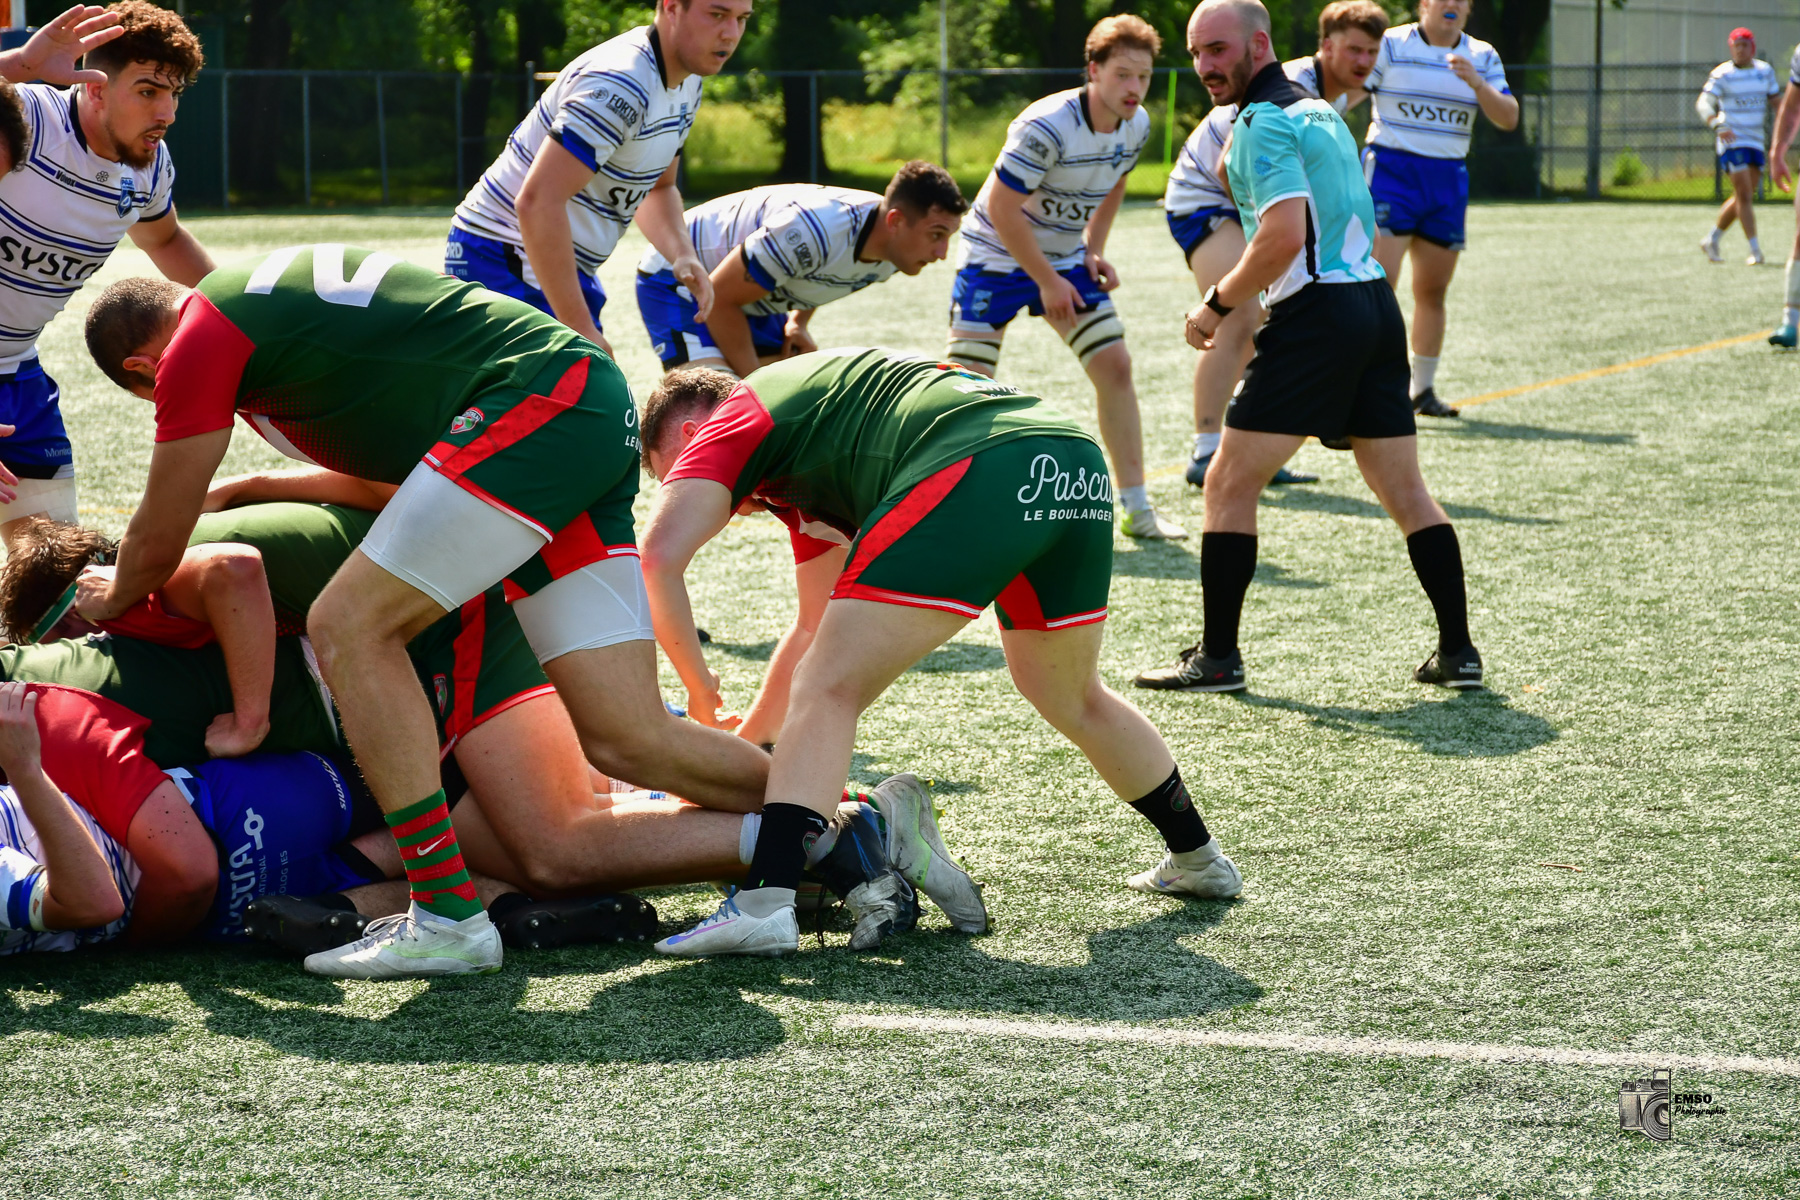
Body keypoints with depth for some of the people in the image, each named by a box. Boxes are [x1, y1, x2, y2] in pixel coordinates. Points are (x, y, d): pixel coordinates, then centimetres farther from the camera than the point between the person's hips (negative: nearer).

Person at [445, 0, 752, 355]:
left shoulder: (688, 84, 6)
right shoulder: (620, 85, -26)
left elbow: (657, 188, 20)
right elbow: (537, 201, -33)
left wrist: (683, 254, -4)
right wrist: (580, 328, -31)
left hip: (572, 268, 10)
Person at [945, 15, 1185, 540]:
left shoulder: (1136, 126, -7)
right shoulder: (1046, 127, -29)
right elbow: (1001, 207, -26)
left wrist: (1094, 251, 2)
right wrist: (1047, 282, -20)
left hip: (1064, 259, 6)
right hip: (997, 256, -6)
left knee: (1115, 365, -4)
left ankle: (1137, 509, 2)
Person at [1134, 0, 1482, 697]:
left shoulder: (1262, 122, -10)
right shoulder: (1320, 112, 19)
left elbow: (1284, 236, -22)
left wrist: (1217, 306, -10)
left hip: (1316, 316, -9)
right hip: (1375, 300, 9)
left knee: (1229, 486, 0)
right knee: (1405, 492, 12)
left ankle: (1217, 658, 1)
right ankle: (1458, 652, 12)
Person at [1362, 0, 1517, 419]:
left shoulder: (1483, 57, 10)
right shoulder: (1389, 45, -2)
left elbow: (1508, 119, 0)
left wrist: (1475, 82, -16)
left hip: (1448, 180, 4)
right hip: (1391, 169, -4)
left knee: (1432, 291, 7)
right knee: (1379, 283, -15)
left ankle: (1423, 389, 18)